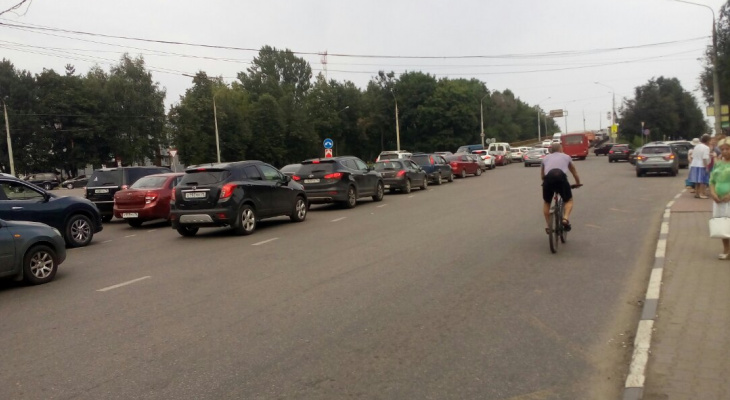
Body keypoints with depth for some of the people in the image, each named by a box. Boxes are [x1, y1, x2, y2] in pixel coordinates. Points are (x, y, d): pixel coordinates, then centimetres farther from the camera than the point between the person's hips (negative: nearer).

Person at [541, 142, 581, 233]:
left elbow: (542, 175, 37)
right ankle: (565, 219, -2)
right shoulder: (566, 156, 30)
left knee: (546, 202, 25)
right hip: (561, 178, -1)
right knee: (569, 200, 22)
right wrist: (578, 183, 59)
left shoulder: (546, 158, 30)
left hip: (548, 179, 1)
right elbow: (574, 172, 43)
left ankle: (549, 227, 20)